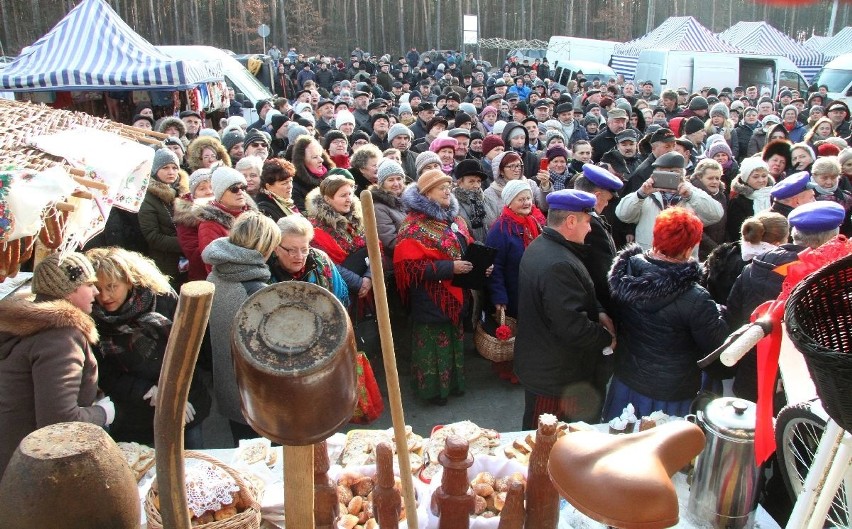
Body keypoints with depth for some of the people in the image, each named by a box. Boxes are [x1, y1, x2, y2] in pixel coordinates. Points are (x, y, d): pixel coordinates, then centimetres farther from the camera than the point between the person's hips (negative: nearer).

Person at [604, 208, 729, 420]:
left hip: (625, 380, 5)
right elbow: (716, 344, -15)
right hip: (669, 394, -5)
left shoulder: (627, 272, -13)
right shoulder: (695, 299, -28)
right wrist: (719, 314, 1)